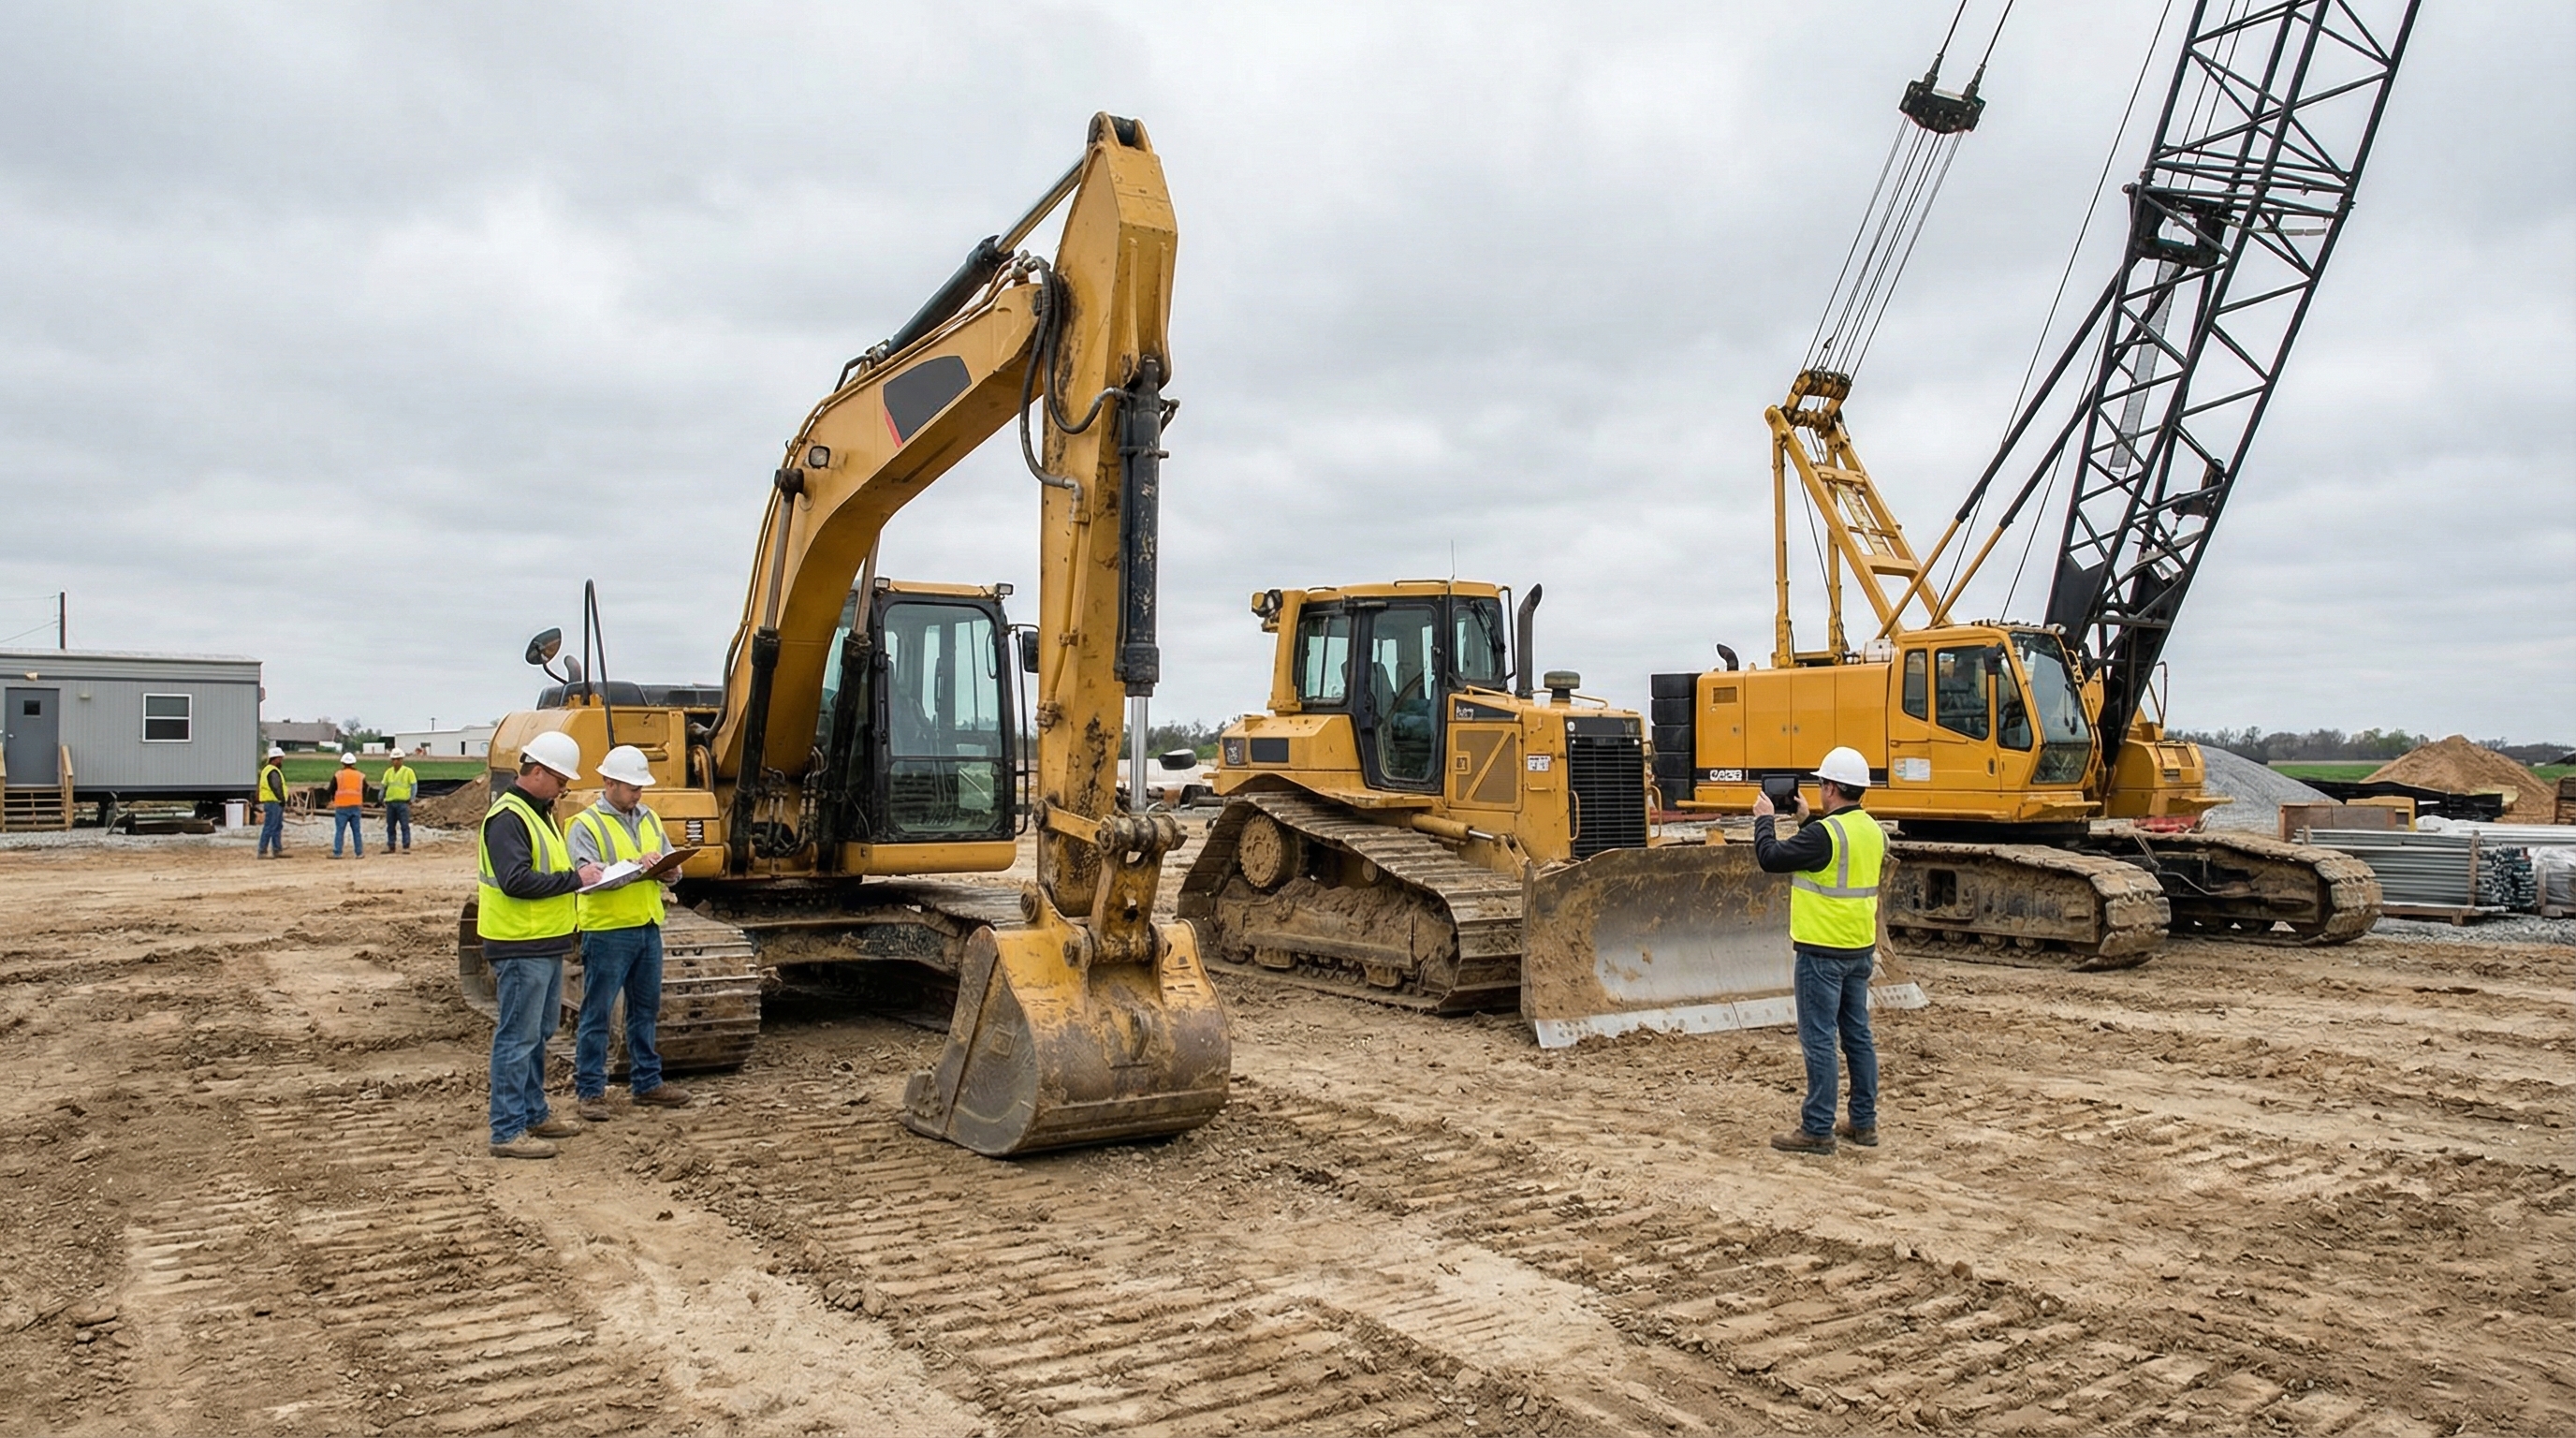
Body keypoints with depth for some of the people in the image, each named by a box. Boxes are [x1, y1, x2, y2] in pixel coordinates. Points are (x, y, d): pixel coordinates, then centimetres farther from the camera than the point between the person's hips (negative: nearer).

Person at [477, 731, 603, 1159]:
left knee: (538, 1033, 18)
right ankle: (508, 1131, 1)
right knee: (517, 1039, -5)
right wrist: (573, 878, -20)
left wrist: (579, 873, 7)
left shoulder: (539, 812, 17)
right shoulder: (507, 818, -16)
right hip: (521, 947, -10)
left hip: (546, 944, 10)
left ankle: (533, 1113, 30)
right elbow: (515, 881, -26)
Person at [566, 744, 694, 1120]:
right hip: (606, 931, -6)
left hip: (648, 927, 6)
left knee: (646, 1009, 15)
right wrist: (633, 865, -26)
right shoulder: (586, 825, -6)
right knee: (597, 1013, 1)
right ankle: (589, 1091, 8)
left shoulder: (650, 819, 14)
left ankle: (646, 1082, 26)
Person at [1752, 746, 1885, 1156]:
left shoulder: (1825, 832, -20)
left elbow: (1770, 858, -15)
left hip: (1822, 952, -9)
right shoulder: (1872, 830, 7)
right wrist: (1806, 820, 24)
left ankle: (1817, 1130, 1)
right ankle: (1863, 1123, 21)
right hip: (1860, 949, 9)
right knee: (1858, 1036, 14)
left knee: (1819, 1040, -3)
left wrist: (1763, 818, 1)